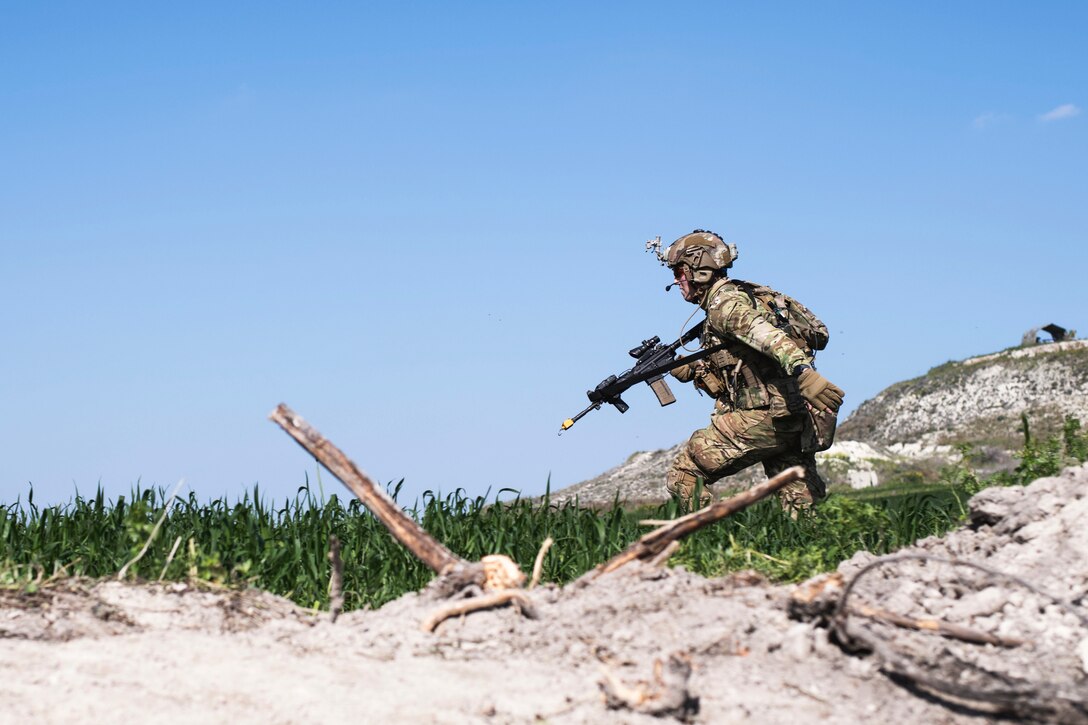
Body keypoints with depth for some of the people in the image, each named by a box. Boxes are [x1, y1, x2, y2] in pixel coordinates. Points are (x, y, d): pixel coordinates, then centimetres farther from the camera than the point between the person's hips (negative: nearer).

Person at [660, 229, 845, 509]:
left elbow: (768, 335, -28)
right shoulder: (742, 295, 22)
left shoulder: (724, 302, -8)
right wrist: (690, 370, 15)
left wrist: (801, 371, -43)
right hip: (796, 421, 10)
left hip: (763, 418, -10)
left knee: (683, 476, -2)